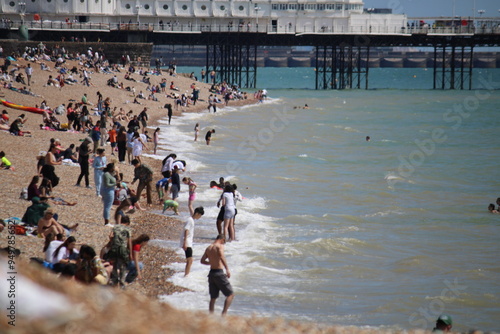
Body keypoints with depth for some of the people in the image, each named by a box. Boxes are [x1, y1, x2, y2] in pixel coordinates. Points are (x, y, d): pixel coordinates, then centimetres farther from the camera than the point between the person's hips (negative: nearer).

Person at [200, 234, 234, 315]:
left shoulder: (208, 248, 14)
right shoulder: (220, 246, -6)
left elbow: (202, 261, 19)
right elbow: (221, 256, -25)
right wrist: (227, 269, -28)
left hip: (211, 273, 7)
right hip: (219, 273, -7)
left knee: (213, 298, 14)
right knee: (231, 294, 0)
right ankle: (224, 314, -13)